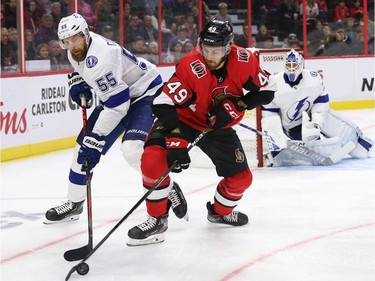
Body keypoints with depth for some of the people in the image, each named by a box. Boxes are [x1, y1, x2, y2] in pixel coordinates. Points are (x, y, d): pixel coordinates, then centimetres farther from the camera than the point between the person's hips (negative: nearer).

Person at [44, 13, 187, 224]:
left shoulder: (100, 56, -34)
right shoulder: (77, 50, -5)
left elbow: (117, 104, -35)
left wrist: (95, 140, -32)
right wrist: (77, 82, 0)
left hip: (145, 94, -10)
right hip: (114, 96, 10)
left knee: (134, 149, -30)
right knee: (84, 144, 8)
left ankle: (167, 190, -9)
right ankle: (74, 203, 23)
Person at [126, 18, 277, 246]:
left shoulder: (244, 60, -21)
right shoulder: (190, 67, -32)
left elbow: (266, 91, -9)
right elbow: (164, 104, -34)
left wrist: (236, 104, -24)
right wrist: (177, 143, -41)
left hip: (218, 125, 4)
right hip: (182, 119, -3)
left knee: (241, 177, 2)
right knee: (153, 160, -26)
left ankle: (220, 211, 36)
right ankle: (158, 219, -9)